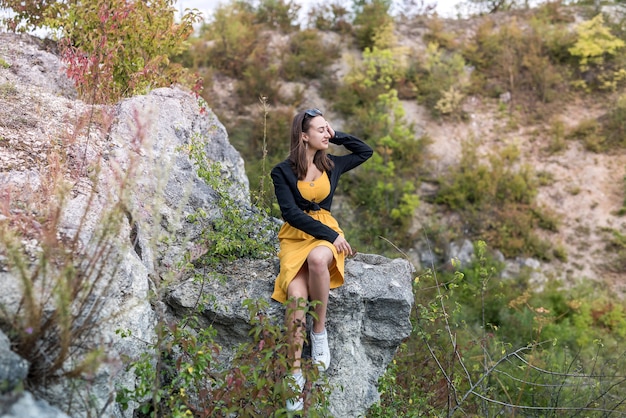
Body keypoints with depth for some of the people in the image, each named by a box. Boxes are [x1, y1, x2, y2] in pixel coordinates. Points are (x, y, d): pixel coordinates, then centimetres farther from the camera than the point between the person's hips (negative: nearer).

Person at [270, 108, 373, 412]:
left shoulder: (331, 165, 10)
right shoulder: (282, 171, -2)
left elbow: (366, 151, 23)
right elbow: (291, 213, -10)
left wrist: (337, 136, 10)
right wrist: (331, 235, -16)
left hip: (327, 233, 2)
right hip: (296, 237, -2)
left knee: (317, 259, -37)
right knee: (296, 295, -29)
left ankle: (320, 332, -19)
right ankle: (296, 374, -21)